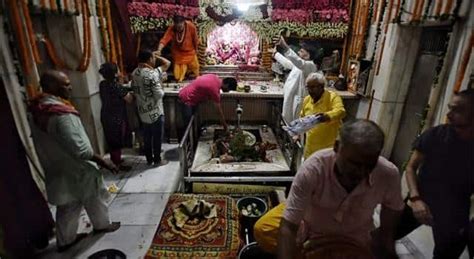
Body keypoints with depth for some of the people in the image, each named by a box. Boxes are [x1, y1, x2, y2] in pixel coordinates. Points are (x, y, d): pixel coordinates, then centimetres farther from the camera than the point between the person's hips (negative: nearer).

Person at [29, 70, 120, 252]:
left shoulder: (37, 109, 0)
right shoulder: (61, 113, -30)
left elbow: (46, 141, 12)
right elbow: (79, 148, -32)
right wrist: (103, 162, -22)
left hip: (57, 168, 8)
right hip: (77, 170, -8)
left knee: (67, 207, 22)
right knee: (95, 199, 17)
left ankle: (65, 240, 37)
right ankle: (102, 225, 39)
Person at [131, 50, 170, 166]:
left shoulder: (135, 73, 3)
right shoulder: (152, 74, -22)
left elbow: (135, 90, 12)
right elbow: (159, 94, -23)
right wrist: (162, 90, -3)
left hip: (142, 111, 7)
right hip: (155, 112, -7)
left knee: (146, 137, 18)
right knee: (157, 137, 8)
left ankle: (149, 159, 30)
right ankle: (157, 160, 21)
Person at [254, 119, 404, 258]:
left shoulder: (389, 175, -28)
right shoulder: (313, 169, -37)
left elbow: (392, 207, -3)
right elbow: (288, 226, -34)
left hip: (352, 239, 2)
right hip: (309, 225, -1)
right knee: (262, 230, -16)